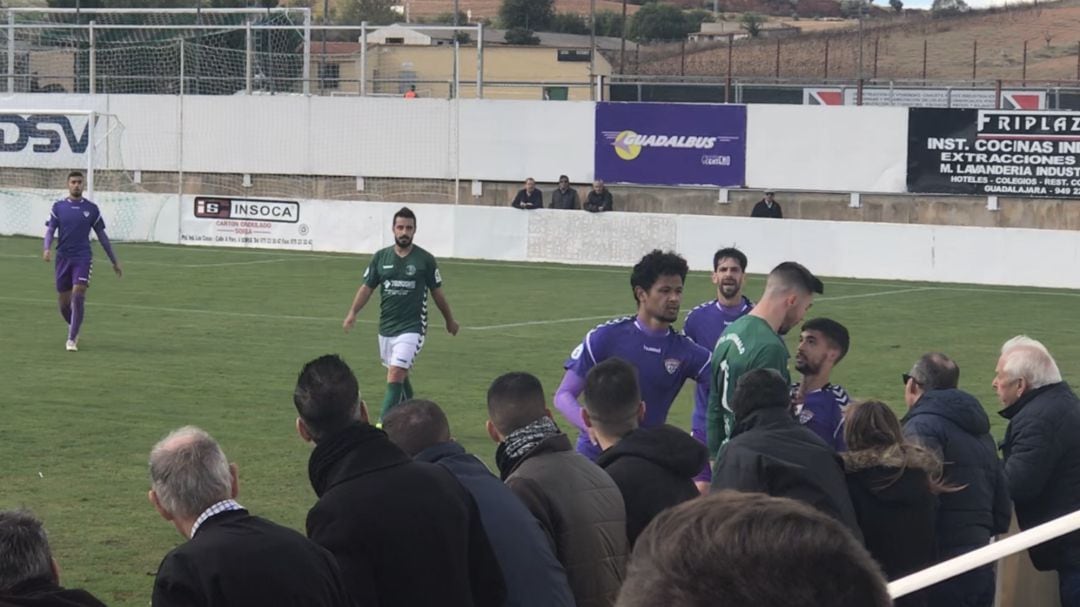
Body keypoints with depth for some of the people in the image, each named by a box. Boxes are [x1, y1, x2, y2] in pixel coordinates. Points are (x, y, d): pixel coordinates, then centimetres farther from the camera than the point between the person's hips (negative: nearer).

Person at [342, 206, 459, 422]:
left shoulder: (425, 259, -4)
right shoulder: (381, 257, 4)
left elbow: (437, 292, 6)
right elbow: (367, 287, 6)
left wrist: (450, 320, 15)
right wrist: (353, 312, -8)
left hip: (412, 328, -4)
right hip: (386, 328, 4)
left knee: (396, 376, -16)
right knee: (400, 377, 16)